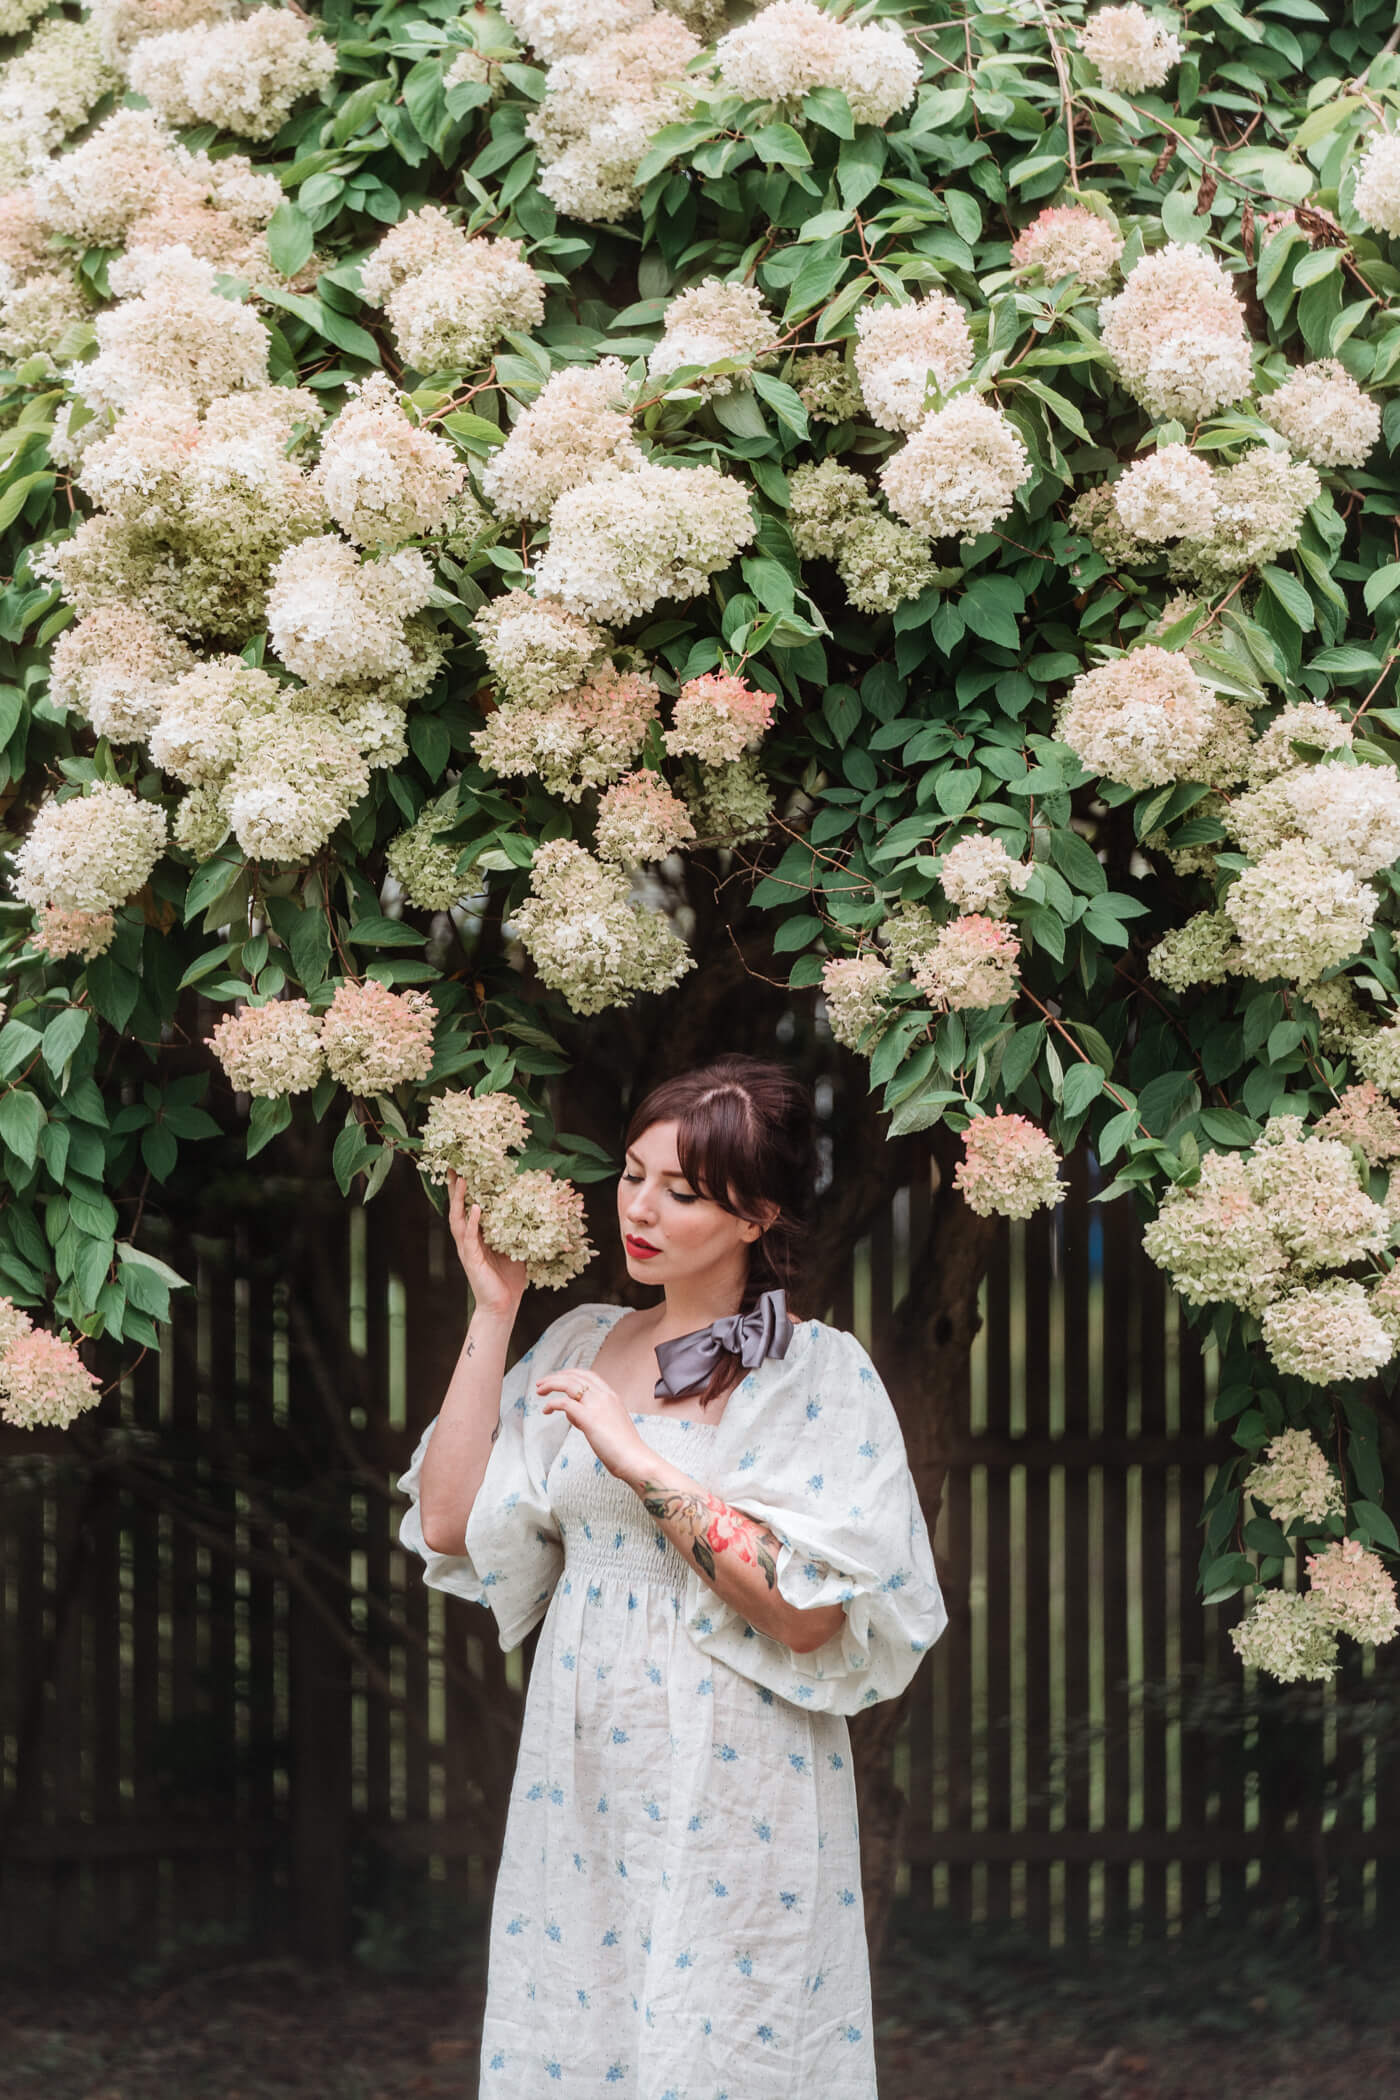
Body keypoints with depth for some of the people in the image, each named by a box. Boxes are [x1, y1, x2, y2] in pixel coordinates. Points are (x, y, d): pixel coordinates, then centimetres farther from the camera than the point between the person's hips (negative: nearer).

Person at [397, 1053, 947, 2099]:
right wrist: (493, 1311, 1)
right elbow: (448, 1527, 2)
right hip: (581, 1784, 5)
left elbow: (809, 1617, -16)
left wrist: (639, 1461, -19)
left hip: (735, 1802, -5)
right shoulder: (581, 1346, 9)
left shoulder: (820, 1374, -8)